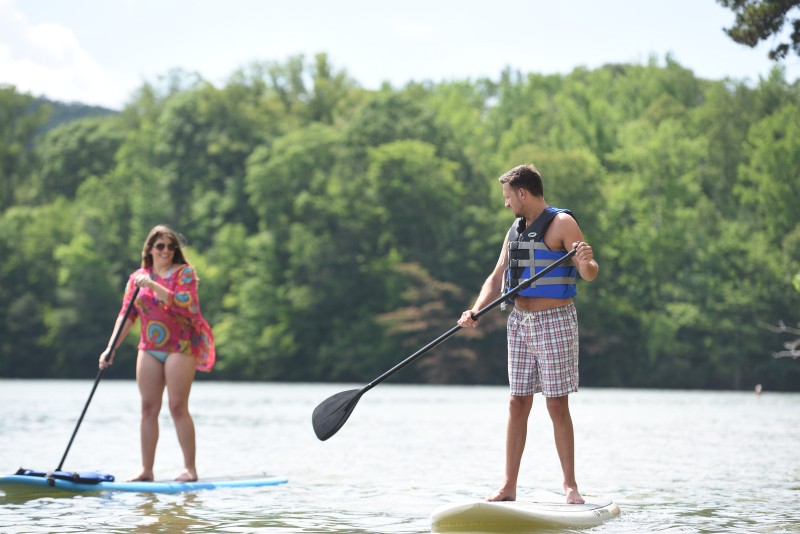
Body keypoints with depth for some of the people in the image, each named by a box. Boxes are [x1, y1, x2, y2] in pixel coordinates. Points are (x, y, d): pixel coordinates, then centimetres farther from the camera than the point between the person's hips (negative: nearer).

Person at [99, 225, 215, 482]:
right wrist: (111, 348, -4)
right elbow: (127, 315, 6)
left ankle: (190, 468, -5)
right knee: (148, 408, 3)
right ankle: (146, 470, 7)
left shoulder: (184, 272, -2)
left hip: (180, 346, -5)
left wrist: (154, 286, -24)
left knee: (178, 407, -10)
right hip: (149, 348, 5)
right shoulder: (137, 277, 10)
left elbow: (183, 303, -18)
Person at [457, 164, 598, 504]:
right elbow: (497, 278, 13)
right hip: (520, 322, 7)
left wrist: (586, 263, -37)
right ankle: (508, 487, 6)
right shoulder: (515, 230, 15)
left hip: (554, 322, -7)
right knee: (517, 404, 4)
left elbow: (590, 274, -13)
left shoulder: (561, 223, -7)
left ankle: (570, 484, 1)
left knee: (557, 405, -6)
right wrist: (475, 312, -2)